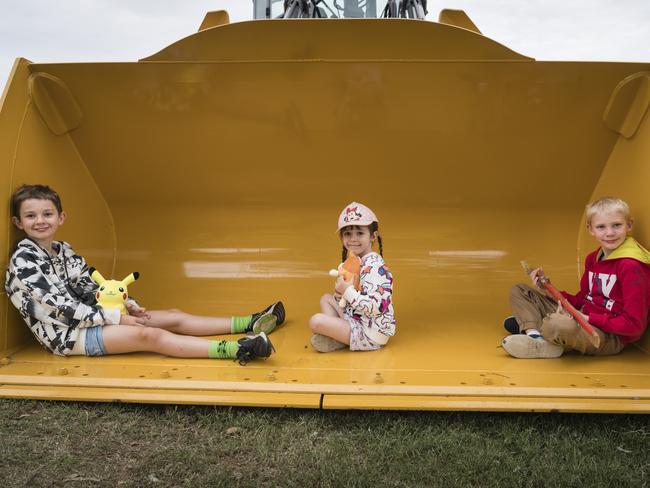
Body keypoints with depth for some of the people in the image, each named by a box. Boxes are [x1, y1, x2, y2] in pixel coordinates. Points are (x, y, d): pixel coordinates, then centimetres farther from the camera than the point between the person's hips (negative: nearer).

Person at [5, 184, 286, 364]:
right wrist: (116, 317, -19)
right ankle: (233, 350, -42)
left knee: (175, 317, -1)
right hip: (66, 334, -8)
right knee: (148, 335, -29)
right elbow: (61, 306, -20)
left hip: (88, 319, 8)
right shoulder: (23, 261, -15)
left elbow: (90, 287, 13)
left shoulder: (62, 250, 10)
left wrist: (128, 306, -3)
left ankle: (249, 324, -2)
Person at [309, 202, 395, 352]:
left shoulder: (374, 267, -20)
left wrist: (348, 292, -24)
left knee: (316, 321, -22)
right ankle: (335, 334, 0)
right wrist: (340, 293, -3)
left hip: (370, 333, -10)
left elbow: (375, 307, -28)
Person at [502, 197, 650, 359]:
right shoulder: (593, 259, 11)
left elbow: (633, 324, -19)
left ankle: (526, 324, -8)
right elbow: (581, 301, 13)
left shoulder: (631, 266, -16)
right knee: (519, 291, 10)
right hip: (583, 320, 9)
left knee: (556, 325, -42)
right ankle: (534, 334, -15)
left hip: (610, 336, -9)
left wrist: (588, 318, -21)